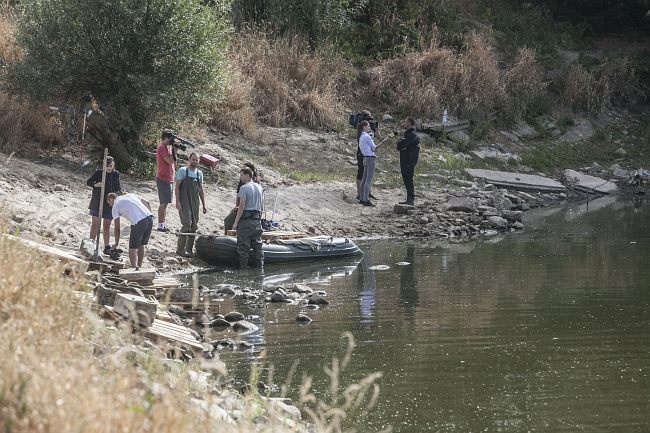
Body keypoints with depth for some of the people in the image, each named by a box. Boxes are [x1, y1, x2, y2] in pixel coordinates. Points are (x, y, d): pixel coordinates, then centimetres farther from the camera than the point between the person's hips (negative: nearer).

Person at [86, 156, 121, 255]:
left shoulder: (116, 174, 2)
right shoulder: (99, 173, -4)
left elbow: (118, 188, 11)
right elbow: (88, 182, 2)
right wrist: (96, 185, -15)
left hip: (109, 204, 1)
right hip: (97, 203, -1)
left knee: (106, 226, 9)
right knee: (95, 225, 0)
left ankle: (107, 247, 15)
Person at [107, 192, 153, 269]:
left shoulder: (115, 206, 11)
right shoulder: (130, 195, 28)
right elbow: (147, 203, 20)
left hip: (138, 222, -7)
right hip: (149, 217, 7)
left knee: (133, 248, 1)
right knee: (141, 245, 20)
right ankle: (139, 267, 25)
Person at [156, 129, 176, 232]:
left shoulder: (167, 147, 15)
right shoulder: (162, 148, -14)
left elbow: (173, 161, 17)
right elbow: (170, 161, -20)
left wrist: (173, 150, 4)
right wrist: (173, 149, -11)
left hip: (168, 179, 10)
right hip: (163, 179, -10)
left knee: (165, 203, 12)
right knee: (163, 203, -8)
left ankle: (163, 224, 17)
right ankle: (161, 225, -7)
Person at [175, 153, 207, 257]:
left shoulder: (199, 173, 13)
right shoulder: (183, 170, -2)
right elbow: (177, 187, -5)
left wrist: (204, 205, 17)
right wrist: (177, 202, -14)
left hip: (195, 203, 6)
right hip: (184, 202, -6)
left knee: (194, 226, 4)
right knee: (187, 225, -15)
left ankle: (189, 249, 12)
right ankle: (180, 249, -9)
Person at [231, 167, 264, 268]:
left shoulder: (244, 188, -10)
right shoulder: (259, 187, 13)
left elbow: (242, 206, -16)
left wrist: (236, 222, -14)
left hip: (246, 219, -7)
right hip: (257, 219, 7)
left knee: (243, 247, -3)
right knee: (258, 245, 10)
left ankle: (243, 268, -3)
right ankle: (260, 266, 9)